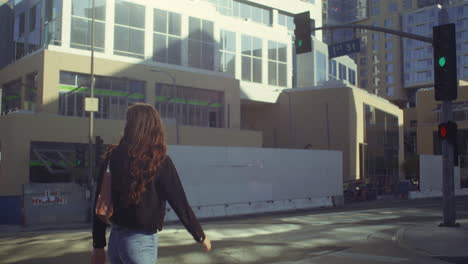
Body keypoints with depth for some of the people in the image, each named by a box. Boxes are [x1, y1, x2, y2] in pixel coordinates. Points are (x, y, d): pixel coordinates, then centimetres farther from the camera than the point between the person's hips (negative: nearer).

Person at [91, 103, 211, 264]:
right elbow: (180, 204, -10)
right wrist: (200, 236, 3)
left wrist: (98, 245, 10)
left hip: (115, 238, 5)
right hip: (141, 241, -4)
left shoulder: (113, 157, -2)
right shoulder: (159, 161, -12)